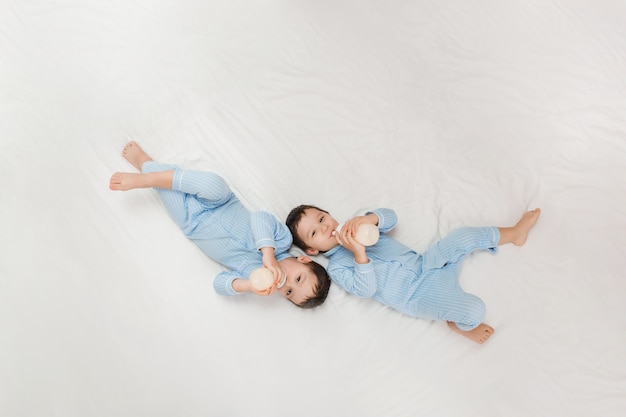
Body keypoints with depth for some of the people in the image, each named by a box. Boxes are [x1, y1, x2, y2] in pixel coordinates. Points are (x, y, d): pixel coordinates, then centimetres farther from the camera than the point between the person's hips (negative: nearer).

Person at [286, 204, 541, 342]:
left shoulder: (354, 228, 10)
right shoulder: (335, 267, -8)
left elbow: (391, 218, -1)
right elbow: (366, 290, -21)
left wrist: (369, 219, -22)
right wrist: (359, 254, -35)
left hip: (424, 264, 6)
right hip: (417, 297, -6)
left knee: (462, 236, -6)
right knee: (474, 309, -23)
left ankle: (515, 233, 18)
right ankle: (460, 325, 12)